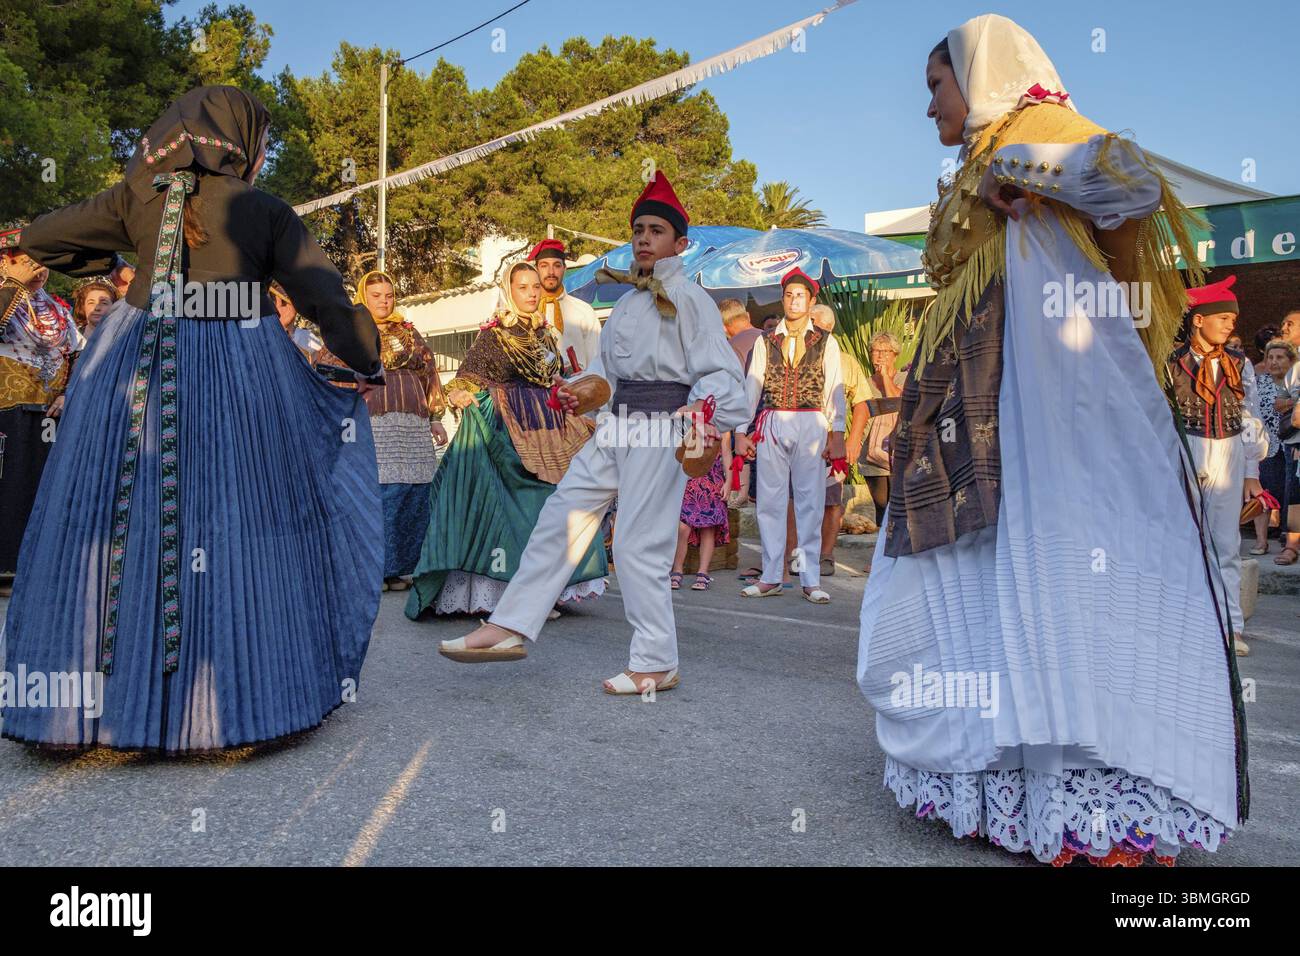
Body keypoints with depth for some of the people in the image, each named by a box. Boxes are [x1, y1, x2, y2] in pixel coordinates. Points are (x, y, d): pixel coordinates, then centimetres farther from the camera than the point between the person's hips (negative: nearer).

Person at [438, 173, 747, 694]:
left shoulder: (689, 298, -5)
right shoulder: (627, 300, 19)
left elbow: (721, 370, -12)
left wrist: (703, 410, -31)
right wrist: (580, 392, 10)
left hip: (660, 427, -8)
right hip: (617, 425, 8)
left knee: (638, 544, -5)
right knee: (560, 516, 5)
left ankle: (656, 664, 10)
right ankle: (509, 627, 12)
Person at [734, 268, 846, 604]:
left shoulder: (826, 342, 8)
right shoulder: (766, 342, 12)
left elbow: (834, 389, 4)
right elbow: (751, 386, 10)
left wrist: (837, 435, -4)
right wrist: (741, 431, 3)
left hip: (811, 425, -1)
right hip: (772, 425, 2)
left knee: (811, 503, -1)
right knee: (769, 502, 2)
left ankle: (811, 580, 5)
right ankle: (771, 578, 10)